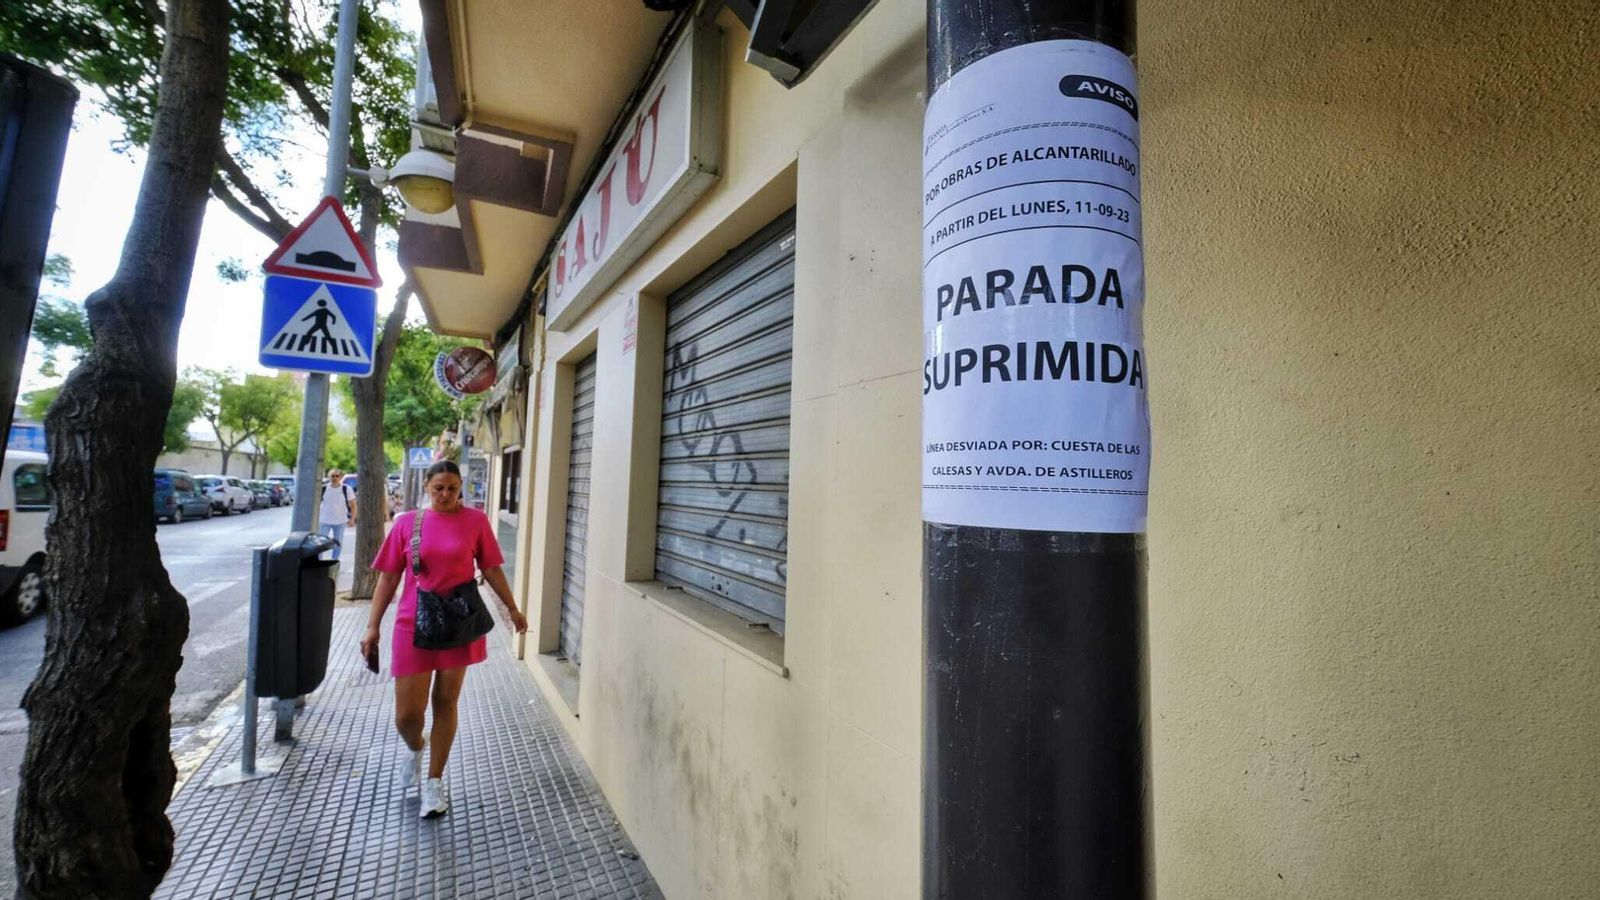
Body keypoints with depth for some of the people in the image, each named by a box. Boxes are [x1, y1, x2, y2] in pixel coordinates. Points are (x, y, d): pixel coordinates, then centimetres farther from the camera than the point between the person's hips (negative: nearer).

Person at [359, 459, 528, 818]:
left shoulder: (475, 520, -2)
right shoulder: (406, 523, 0)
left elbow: (491, 569, 4)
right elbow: (388, 577, 4)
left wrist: (512, 608, 7)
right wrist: (373, 625, 2)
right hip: (413, 626, 1)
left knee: (445, 703, 10)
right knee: (406, 714, 3)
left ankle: (434, 782, 28)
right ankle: (414, 747, 40)